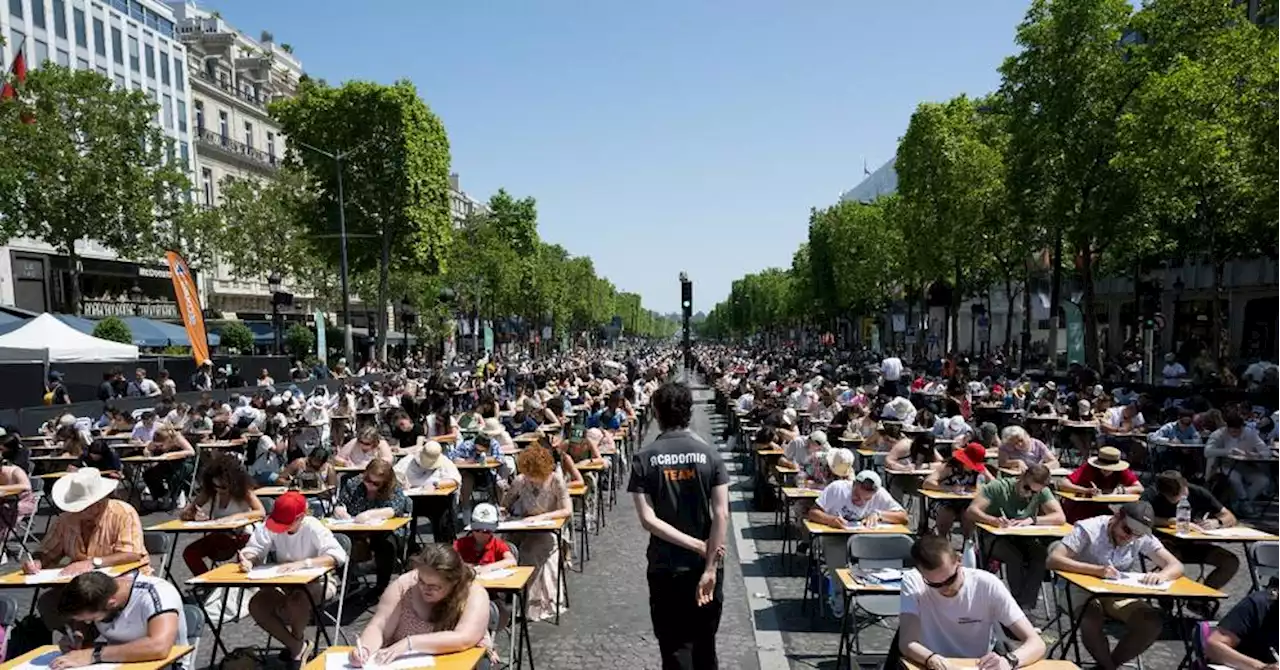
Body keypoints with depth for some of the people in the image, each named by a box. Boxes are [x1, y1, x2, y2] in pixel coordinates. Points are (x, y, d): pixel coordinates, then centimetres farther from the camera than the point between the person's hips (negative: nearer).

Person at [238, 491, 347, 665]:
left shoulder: (313, 528, -25)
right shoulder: (270, 527, -13)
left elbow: (338, 556, -35)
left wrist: (302, 563, -46)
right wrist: (247, 559, -37)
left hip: (317, 582, -5)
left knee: (295, 604, -33)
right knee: (256, 605, -19)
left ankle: (298, 642, 2)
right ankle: (297, 648, -4)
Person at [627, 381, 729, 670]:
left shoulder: (644, 458, -8)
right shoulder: (709, 454, -6)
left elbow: (648, 519, -15)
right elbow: (721, 514, -14)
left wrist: (699, 546, -13)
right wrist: (710, 567, -13)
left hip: (665, 568, -1)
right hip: (705, 565, 1)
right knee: (704, 646, 19)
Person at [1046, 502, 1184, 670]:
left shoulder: (1143, 538, -8)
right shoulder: (1088, 528, -20)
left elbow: (1176, 566, -8)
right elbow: (1053, 560, -28)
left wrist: (1161, 575, -33)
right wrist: (1096, 570, -40)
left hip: (1120, 595, 4)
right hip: (1084, 591, -4)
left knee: (1154, 622, -20)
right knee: (1092, 623, -34)